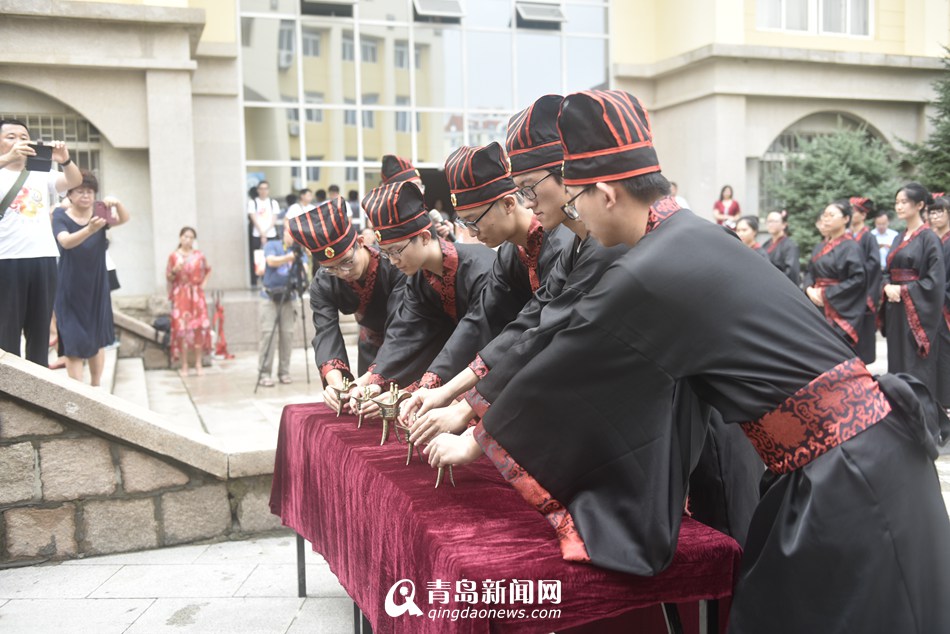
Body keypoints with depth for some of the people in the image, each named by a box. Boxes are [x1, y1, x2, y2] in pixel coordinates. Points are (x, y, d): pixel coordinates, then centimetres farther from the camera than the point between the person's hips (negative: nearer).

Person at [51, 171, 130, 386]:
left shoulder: (99, 213, -2)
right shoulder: (61, 216, -9)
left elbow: (124, 219, -20)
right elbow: (66, 241, -29)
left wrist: (117, 203, -42)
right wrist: (90, 230, -48)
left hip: (96, 287, 3)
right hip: (70, 289, -3)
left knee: (98, 339, 12)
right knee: (74, 343, -8)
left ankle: (95, 387, 26)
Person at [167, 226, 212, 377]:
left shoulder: (199, 255, 5)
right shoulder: (174, 256, 0)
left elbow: (207, 270, 20)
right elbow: (168, 277, 3)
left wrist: (204, 283, 6)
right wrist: (175, 270, -17)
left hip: (197, 294, 2)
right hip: (181, 296, -2)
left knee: (199, 327, -1)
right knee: (182, 328, -5)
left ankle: (198, 364, 8)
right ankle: (184, 365, 2)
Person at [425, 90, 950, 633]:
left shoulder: (647, 274, -19)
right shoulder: (692, 239, 8)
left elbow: (558, 374, -8)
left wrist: (475, 442, 8)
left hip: (850, 478, -8)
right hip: (849, 463, 8)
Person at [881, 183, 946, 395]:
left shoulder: (929, 238, -8)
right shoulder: (899, 238, 14)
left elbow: (936, 280, -14)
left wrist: (903, 290, -15)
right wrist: (888, 287, -4)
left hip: (917, 310, -7)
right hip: (895, 309, 7)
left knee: (916, 365, -4)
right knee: (896, 360, 10)